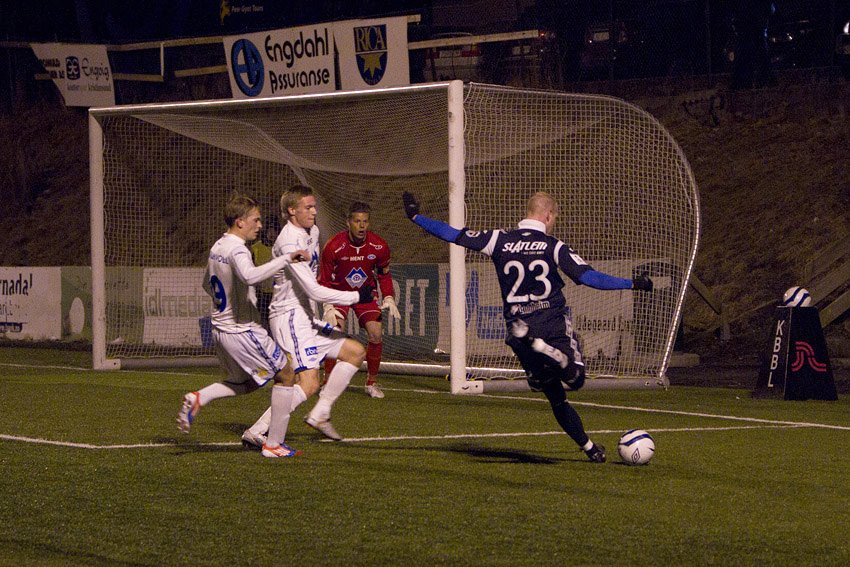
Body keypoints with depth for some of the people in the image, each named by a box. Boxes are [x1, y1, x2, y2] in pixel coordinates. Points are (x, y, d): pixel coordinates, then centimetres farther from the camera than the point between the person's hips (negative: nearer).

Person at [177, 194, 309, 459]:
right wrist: (286, 258, -39)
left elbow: (207, 285, 24)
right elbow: (249, 276, -43)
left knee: (246, 382, 25)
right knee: (284, 374, 4)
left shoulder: (217, 247, 9)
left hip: (220, 327, 9)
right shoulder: (237, 250, -21)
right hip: (242, 331, -9)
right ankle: (273, 444, 5)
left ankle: (198, 398, 4)